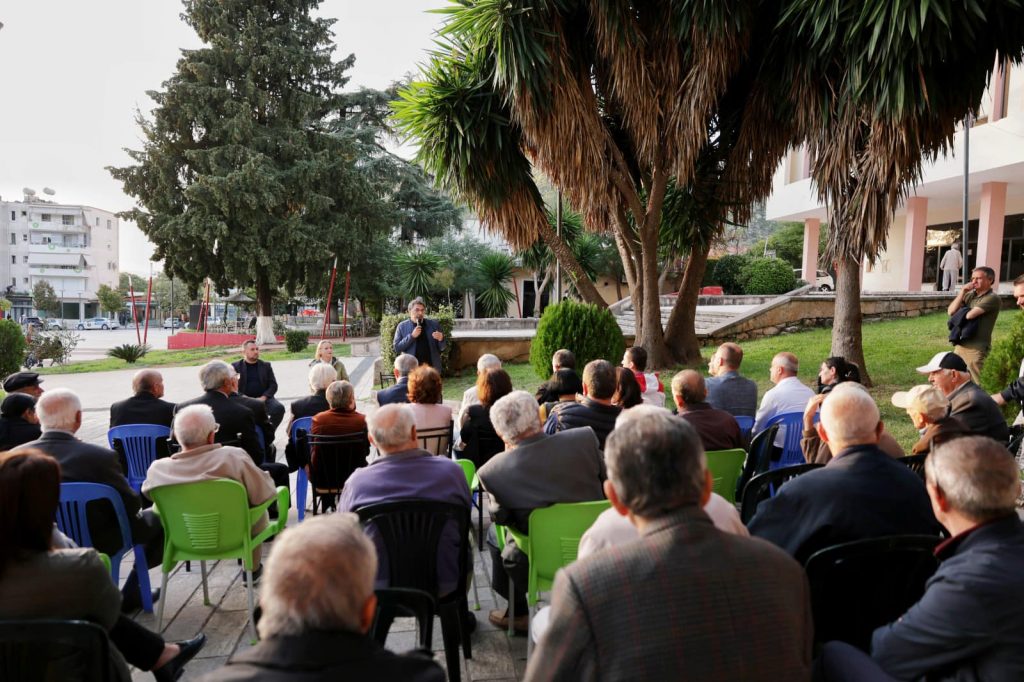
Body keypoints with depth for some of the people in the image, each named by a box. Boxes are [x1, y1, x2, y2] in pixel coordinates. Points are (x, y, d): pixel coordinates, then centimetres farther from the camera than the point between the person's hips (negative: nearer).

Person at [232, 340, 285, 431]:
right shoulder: (236, 366, 10)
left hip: (263, 399, 2)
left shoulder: (266, 366, 16)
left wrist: (263, 397, -10)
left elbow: (273, 385, 8)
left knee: (279, 408, -27)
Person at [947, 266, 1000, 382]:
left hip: (976, 348, -7)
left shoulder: (992, 298, -10)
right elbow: (950, 312, 2)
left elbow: (970, 315, -20)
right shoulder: (969, 294, 12)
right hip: (960, 344, 7)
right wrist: (962, 292, -3)